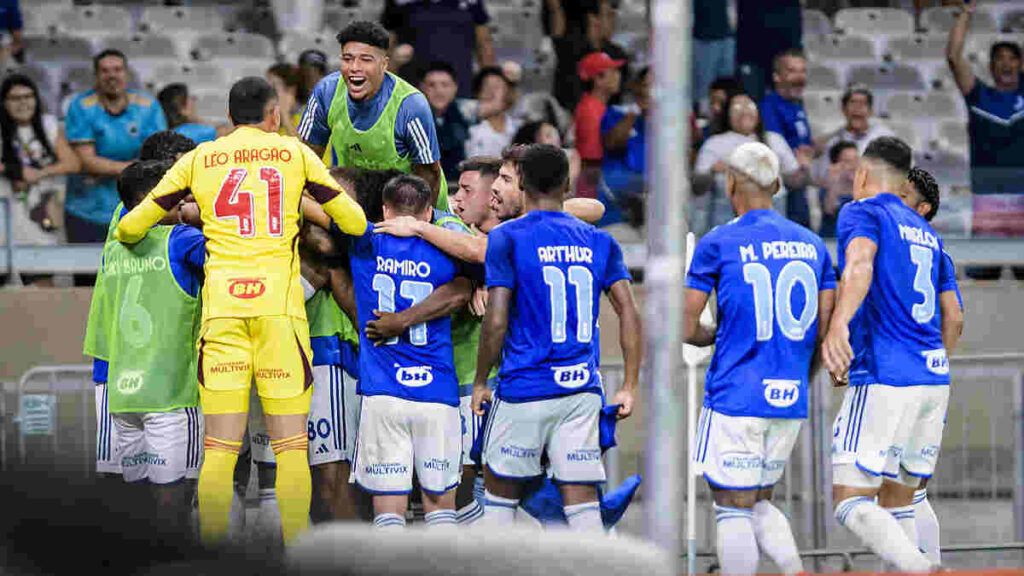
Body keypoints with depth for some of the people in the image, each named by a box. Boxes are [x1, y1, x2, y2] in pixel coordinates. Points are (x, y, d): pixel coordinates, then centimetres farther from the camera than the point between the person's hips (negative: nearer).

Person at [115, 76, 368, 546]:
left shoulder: (198, 160, 12)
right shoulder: (295, 154, 10)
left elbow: (130, 229, 13)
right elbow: (356, 224, 10)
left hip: (221, 306, 1)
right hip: (280, 305, -1)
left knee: (219, 448, -1)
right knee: (290, 444, 1)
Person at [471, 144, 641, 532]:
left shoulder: (507, 238, -5)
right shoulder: (598, 242, 8)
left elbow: (496, 322, -11)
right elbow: (629, 314, 4)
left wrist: (480, 383, 0)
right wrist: (629, 388, 8)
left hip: (525, 389, -3)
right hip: (582, 390, 3)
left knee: (500, 493, 12)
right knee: (582, 502, 2)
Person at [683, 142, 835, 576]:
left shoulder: (717, 244, -6)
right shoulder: (811, 244, 9)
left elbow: (687, 329, -6)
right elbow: (827, 332, 8)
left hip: (735, 397, -5)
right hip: (789, 399, 5)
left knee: (734, 511, 0)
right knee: (759, 505, 18)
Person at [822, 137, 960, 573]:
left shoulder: (861, 213, 0)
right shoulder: (928, 233, 22)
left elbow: (860, 262, -22)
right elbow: (952, 320, 22)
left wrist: (839, 324, -39)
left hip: (886, 379, -8)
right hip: (934, 377, 8)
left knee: (851, 503, -8)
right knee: (897, 503, 14)